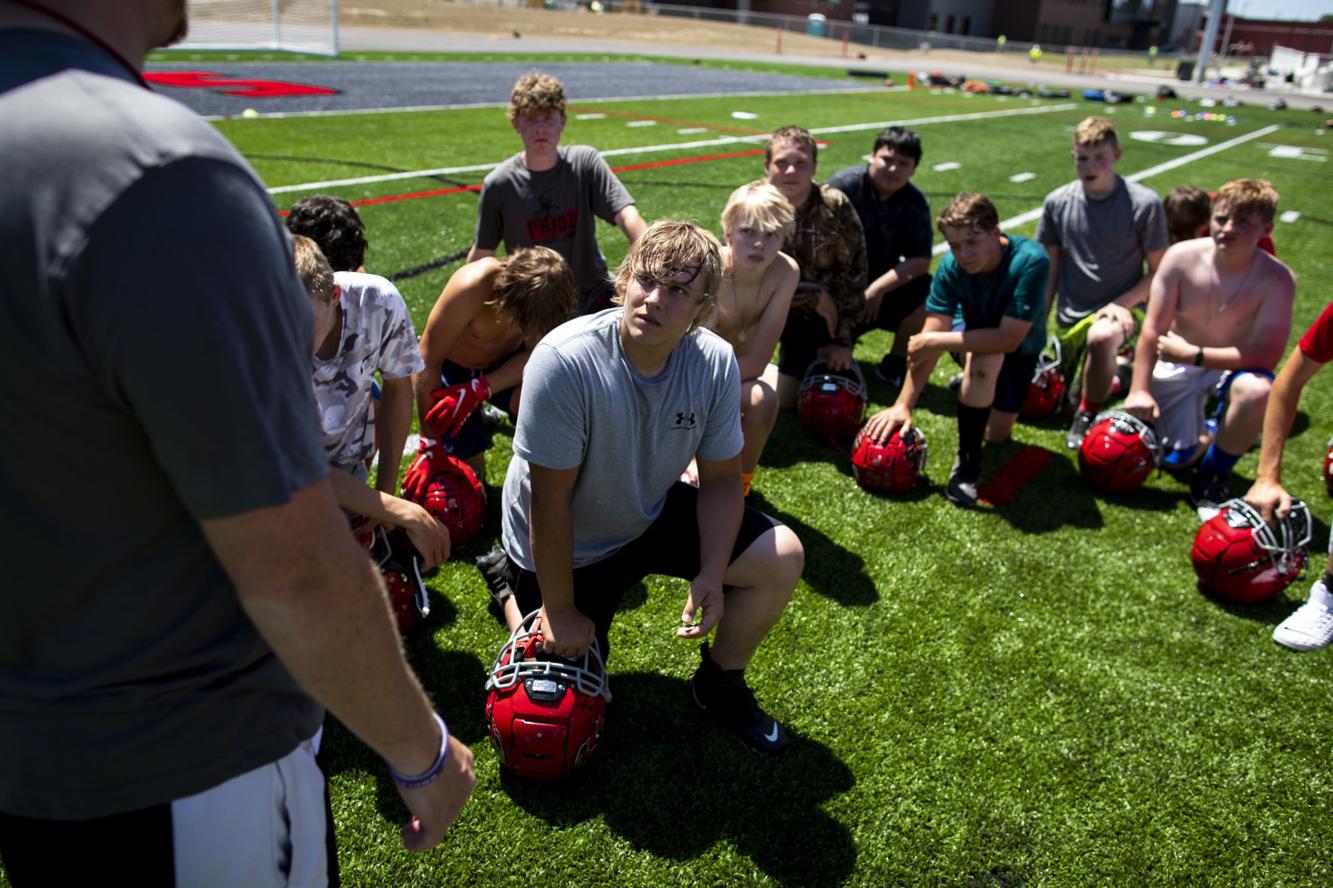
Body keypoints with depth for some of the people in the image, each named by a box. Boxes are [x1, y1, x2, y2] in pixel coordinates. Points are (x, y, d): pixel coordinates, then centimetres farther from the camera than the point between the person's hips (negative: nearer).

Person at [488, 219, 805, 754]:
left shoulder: (716, 362, -19)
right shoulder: (565, 361, -33)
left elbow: (720, 477, -6)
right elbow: (549, 503, -26)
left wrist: (711, 575, -18)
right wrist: (559, 611, -18)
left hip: (653, 514, 4)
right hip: (564, 547, -3)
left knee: (783, 557, -10)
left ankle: (720, 683, 15)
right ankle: (515, 587, 36)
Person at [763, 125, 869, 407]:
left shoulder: (835, 207, -17)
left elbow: (853, 275, -11)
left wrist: (843, 339, -13)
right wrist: (814, 295, -23)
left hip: (817, 318, -1)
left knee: (786, 400, -3)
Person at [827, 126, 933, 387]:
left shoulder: (916, 203, -2)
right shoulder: (844, 184, -12)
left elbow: (920, 261, -11)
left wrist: (878, 288, -24)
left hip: (883, 286, 4)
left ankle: (894, 366, -1)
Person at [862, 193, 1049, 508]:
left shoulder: (1031, 261, -37)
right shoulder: (951, 267, -28)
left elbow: (1009, 339, -40)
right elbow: (929, 338, -28)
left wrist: (936, 341, -38)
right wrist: (903, 404, -34)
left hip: (1020, 346, 0)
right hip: (975, 335, 0)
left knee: (997, 435, 5)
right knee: (985, 362, -37)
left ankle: (971, 385, 37)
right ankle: (967, 460, -20)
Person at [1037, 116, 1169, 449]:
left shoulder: (1144, 204, -9)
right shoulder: (1057, 202, 0)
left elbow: (1158, 271, -3)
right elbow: (1050, 268, 8)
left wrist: (1122, 304, -18)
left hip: (1122, 308, -4)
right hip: (1072, 315, 5)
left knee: (1101, 337, -39)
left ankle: (1088, 416, -15)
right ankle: (1115, 373, 46)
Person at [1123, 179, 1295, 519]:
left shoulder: (1276, 280, -23)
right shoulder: (1182, 257, -19)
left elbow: (1266, 354, -25)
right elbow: (1152, 329, -13)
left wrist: (1194, 354, -26)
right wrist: (1139, 389, -17)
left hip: (1234, 365, -1)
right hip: (1176, 364, 2)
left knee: (1256, 390, -37)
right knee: (1176, 459, 1)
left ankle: (1211, 478, -11)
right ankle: (1205, 438, 41)